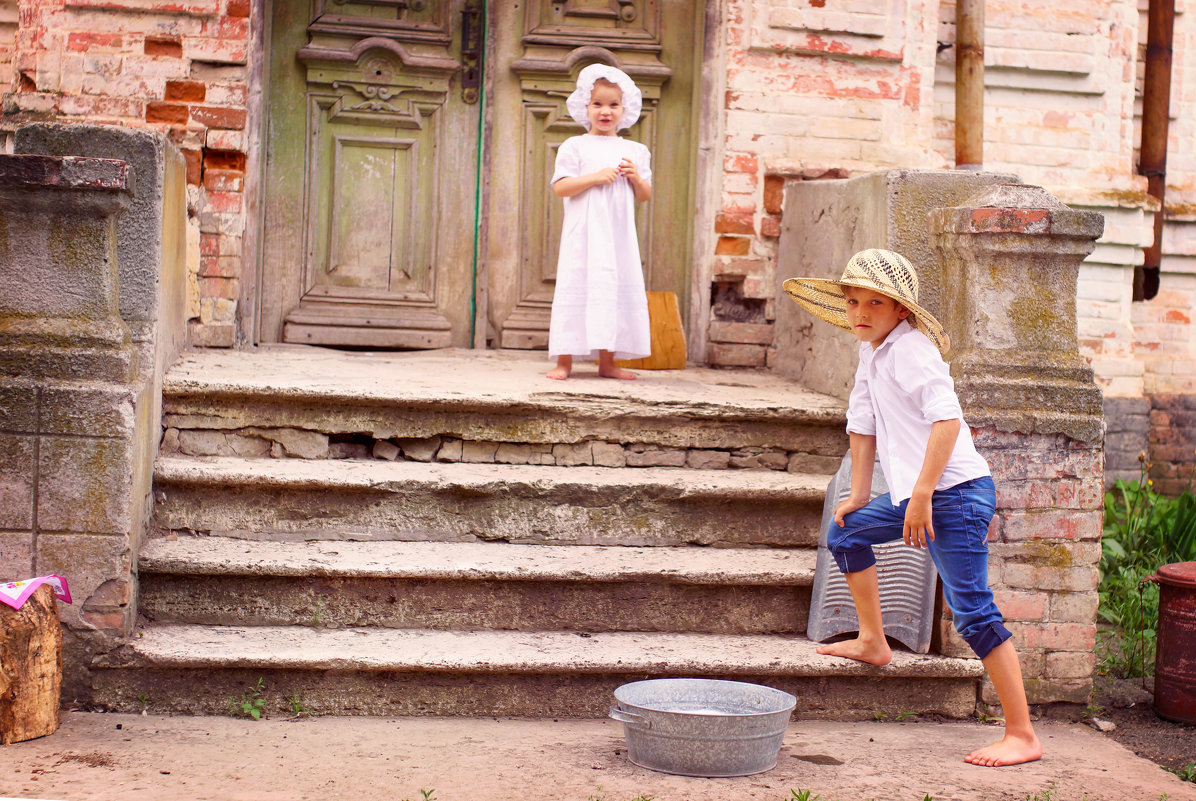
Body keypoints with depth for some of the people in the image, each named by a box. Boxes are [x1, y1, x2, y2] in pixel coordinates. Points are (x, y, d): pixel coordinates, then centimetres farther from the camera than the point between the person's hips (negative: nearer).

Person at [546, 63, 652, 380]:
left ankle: (607, 362, 12)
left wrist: (636, 177, -5)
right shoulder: (575, 146, 1)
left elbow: (645, 196, 15)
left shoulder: (636, 151, 13)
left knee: (616, 290, 4)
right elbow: (559, 187, -7)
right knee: (577, 287, -6)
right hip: (584, 233, -4)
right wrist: (595, 177, -16)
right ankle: (564, 361, -1)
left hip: (620, 234, 4)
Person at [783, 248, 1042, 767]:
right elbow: (864, 425, 24)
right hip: (916, 494, 10)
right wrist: (859, 494, 24)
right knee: (845, 532, 24)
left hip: (955, 492, -10)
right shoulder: (870, 354, 14)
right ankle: (872, 642, 38)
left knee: (973, 612, -12)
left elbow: (947, 418, -26)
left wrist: (922, 494, -29)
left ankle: (1022, 735, -10)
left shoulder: (911, 348, -15)